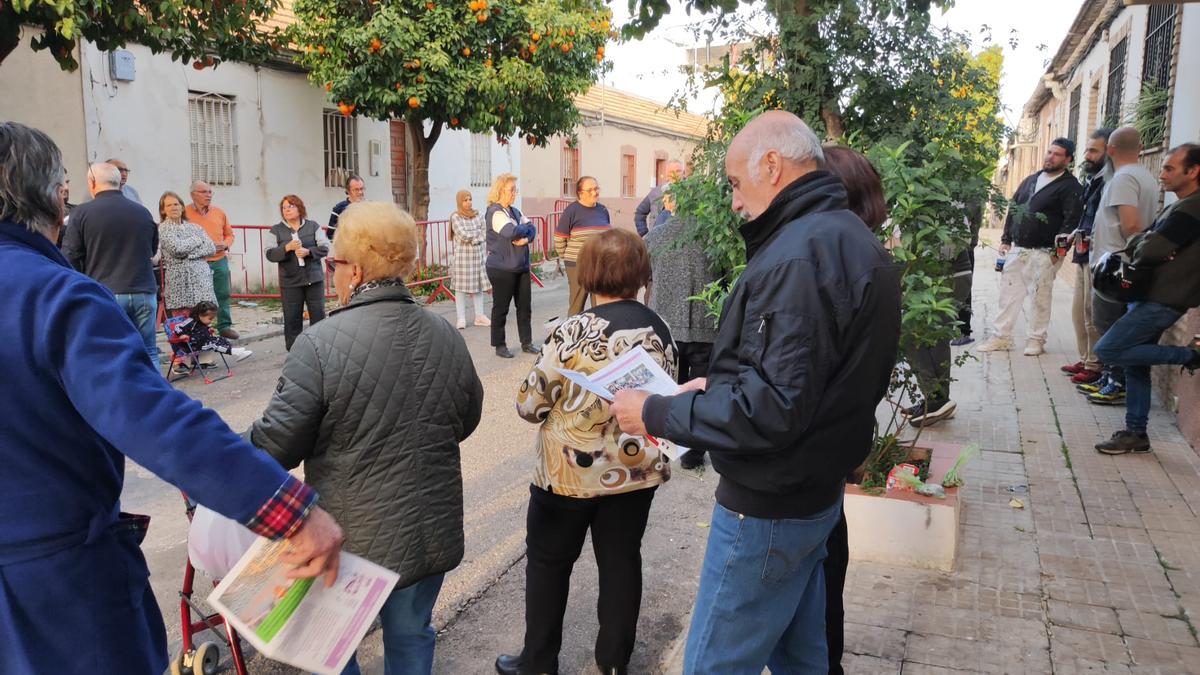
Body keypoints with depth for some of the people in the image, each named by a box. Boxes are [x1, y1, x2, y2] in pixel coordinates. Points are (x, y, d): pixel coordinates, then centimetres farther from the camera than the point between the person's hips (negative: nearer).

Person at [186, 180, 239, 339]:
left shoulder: (219, 213, 11)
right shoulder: (185, 213, -3)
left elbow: (229, 234, 19)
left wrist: (225, 244, -1)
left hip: (220, 261, 4)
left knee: (223, 294, 8)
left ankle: (224, 326, 19)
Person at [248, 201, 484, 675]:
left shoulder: (320, 343, -21)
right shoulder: (447, 337, -5)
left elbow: (277, 446, -18)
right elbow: (466, 422, 8)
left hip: (350, 539, -4)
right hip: (432, 533, 4)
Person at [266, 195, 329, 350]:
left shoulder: (313, 226, 5)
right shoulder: (276, 230, 5)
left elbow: (324, 248, -1)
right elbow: (270, 254, -2)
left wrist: (308, 251, -17)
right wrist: (287, 248, -18)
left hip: (314, 278, 0)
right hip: (290, 282, 0)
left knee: (318, 314, 3)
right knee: (292, 318, 2)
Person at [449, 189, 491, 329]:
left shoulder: (478, 215, 10)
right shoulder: (456, 217, -4)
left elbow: (484, 235, 2)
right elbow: (464, 235, -14)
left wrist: (472, 239, -13)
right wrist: (478, 231, -3)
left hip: (478, 254, 5)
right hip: (463, 255, -4)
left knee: (479, 286, 7)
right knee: (461, 287, -3)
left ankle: (479, 316, 14)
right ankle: (461, 319, 1)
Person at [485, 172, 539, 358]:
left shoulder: (515, 211, 13)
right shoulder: (495, 213, -13)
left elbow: (532, 229, 6)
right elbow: (512, 232, -27)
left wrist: (527, 238, -15)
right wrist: (525, 228, -7)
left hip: (521, 267, 8)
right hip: (502, 268, -8)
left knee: (525, 307, 11)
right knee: (501, 308, 4)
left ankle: (527, 342, 21)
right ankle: (499, 345, 14)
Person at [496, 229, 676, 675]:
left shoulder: (574, 331, -21)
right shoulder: (659, 330, -4)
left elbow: (530, 404, -14)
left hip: (571, 471, -4)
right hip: (637, 470, 5)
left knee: (548, 562, 14)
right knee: (621, 562, 17)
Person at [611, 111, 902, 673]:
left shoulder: (799, 256, -25)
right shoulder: (853, 241, 8)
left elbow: (771, 408, -30)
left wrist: (657, 415, -20)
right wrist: (718, 386, 7)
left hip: (767, 509, -10)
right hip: (818, 492, 10)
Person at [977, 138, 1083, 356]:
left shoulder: (1070, 187, -5)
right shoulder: (1031, 180, 16)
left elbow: (1071, 221, -13)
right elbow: (1013, 209, 19)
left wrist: (1057, 251, -19)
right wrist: (1006, 240, 11)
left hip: (1043, 254, -6)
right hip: (1016, 249, 6)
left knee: (1040, 297, 0)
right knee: (1008, 293, 7)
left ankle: (1036, 340, 11)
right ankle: (1001, 336, 14)